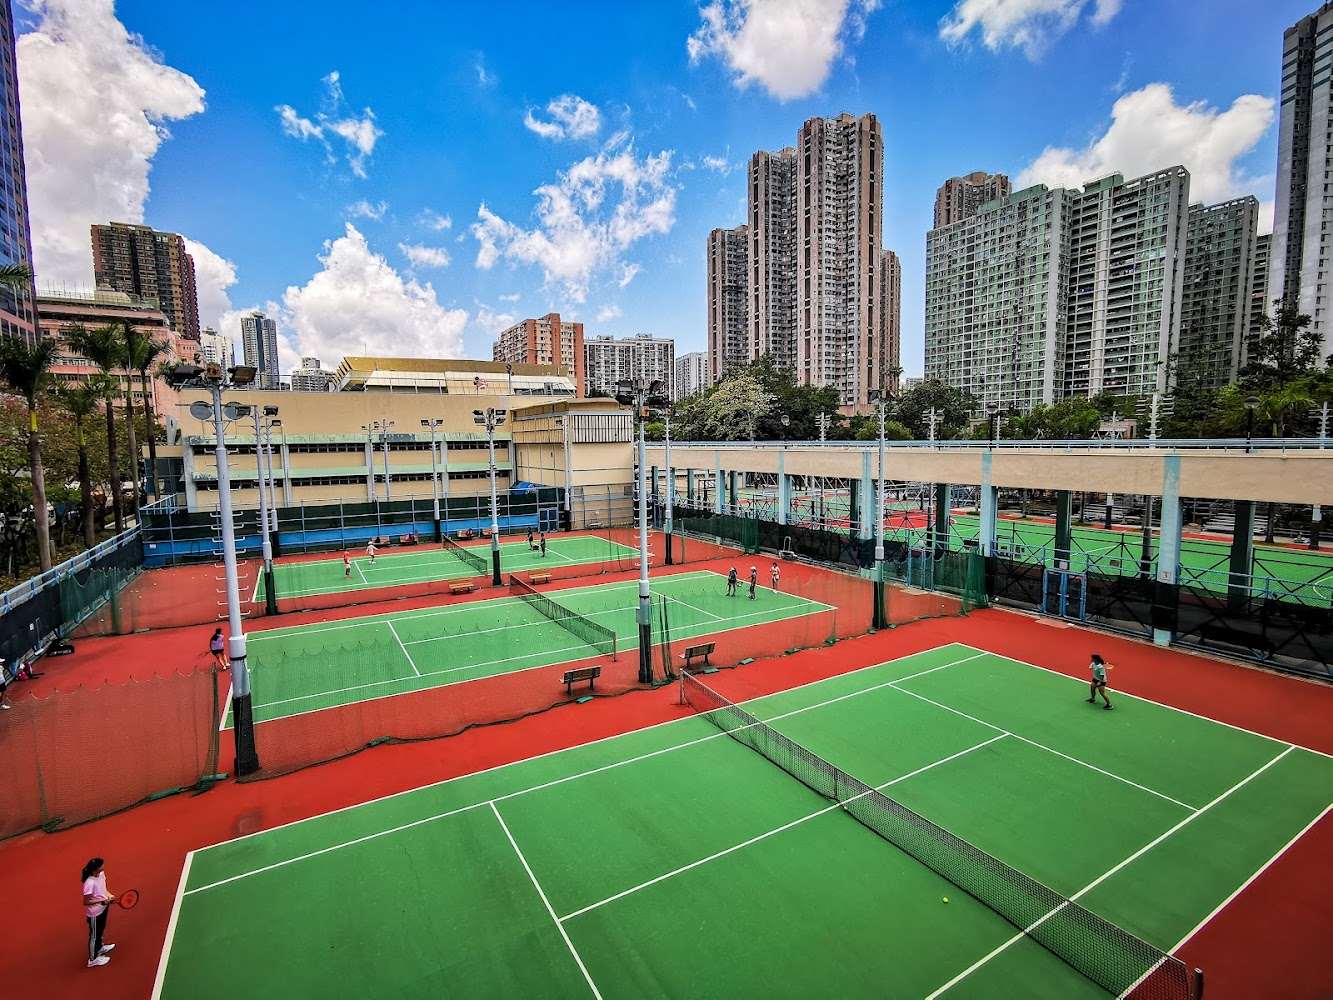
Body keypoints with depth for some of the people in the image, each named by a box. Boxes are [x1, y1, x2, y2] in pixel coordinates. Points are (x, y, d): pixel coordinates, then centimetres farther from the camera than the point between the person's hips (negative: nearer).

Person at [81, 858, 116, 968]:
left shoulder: (101, 874, -10)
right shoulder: (90, 883, -35)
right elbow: (86, 902, -27)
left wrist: (109, 895, -7)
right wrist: (103, 900, -26)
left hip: (103, 908, 8)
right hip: (94, 913, -8)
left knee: (101, 930, 30)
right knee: (94, 935, 14)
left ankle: (99, 948, 54)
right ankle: (93, 959, 34)